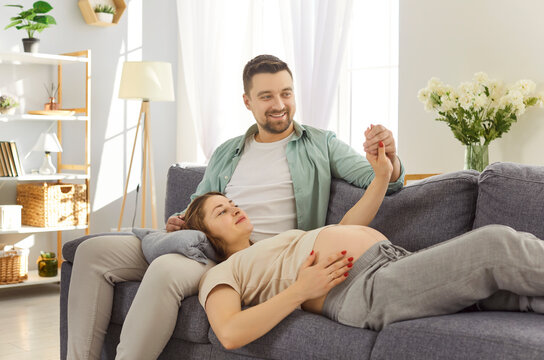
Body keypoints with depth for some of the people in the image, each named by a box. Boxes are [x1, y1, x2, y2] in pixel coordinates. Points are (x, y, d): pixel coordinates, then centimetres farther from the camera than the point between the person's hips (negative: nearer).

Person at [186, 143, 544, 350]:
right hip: (364, 288, -9)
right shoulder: (223, 273, 10)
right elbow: (229, 334, -10)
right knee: (497, 244, -21)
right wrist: (300, 290, -12)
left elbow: (347, 229, 37)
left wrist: (382, 175, 26)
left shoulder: (286, 239, 35)